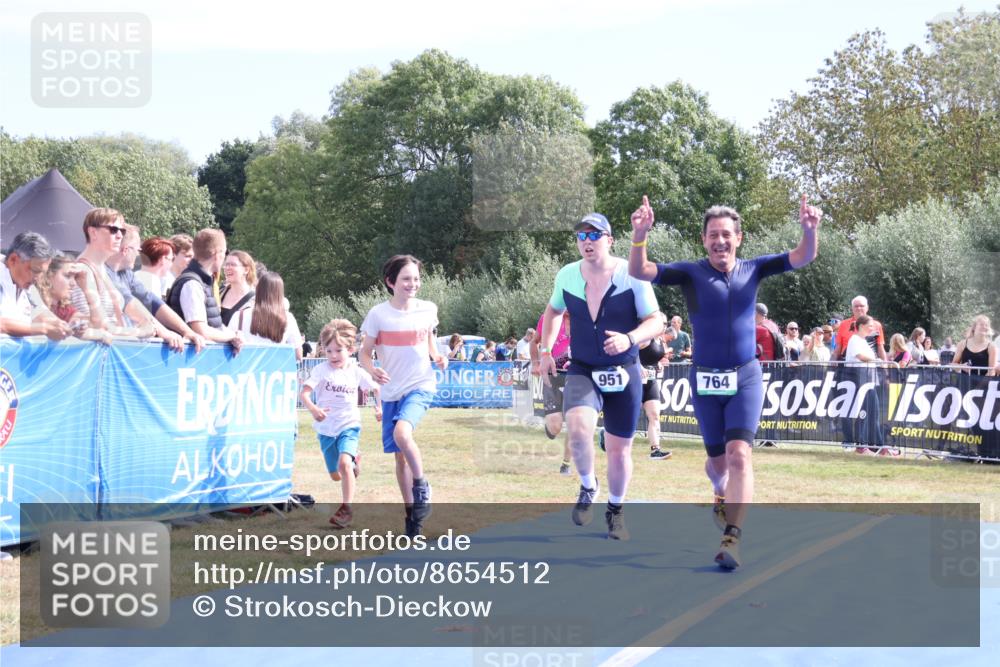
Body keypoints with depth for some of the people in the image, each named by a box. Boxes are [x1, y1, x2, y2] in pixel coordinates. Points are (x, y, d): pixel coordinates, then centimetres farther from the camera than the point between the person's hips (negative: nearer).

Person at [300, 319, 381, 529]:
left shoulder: (357, 372, -5)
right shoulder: (321, 370, -10)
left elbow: (376, 388, 10)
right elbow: (303, 392, -21)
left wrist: (379, 407, -7)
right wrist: (313, 409, -40)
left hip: (349, 426, -2)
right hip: (326, 428, 2)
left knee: (344, 463, -27)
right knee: (336, 476, 13)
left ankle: (347, 508, -16)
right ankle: (355, 459, 46)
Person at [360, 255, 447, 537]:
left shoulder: (428, 310, -1)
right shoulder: (378, 314, -6)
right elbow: (365, 353, 0)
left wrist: (437, 357, -4)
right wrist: (372, 370, -22)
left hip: (421, 386, -1)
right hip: (392, 391, 2)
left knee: (402, 433, -29)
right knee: (399, 455, 7)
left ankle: (421, 486, -6)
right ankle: (412, 513, 22)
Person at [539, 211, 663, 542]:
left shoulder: (631, 275, -12)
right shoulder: (567, 275, -1)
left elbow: (656, 321, -10)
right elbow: (554, 311, 19)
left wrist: (629, 339, -29)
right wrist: (545, 350, 9)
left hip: (624, 373, -1)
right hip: (582, 371, 1)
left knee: (619, 448, 6)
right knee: (578, 427, -26)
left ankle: (616, 509, 31)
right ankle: (587, 487, 2)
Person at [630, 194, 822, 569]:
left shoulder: (753, 270, 0)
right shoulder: (690, 274, -5)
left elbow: (803, 258, -8)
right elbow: (638, 272, -17)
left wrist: (810, 229, -29)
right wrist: (639, 236, -36)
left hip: (746, 377, 0)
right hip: (705, 380, 1)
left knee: (739, 455, -17)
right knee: (718, 460, 14)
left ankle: (732, 538, -21)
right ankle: (722, 495, 49)